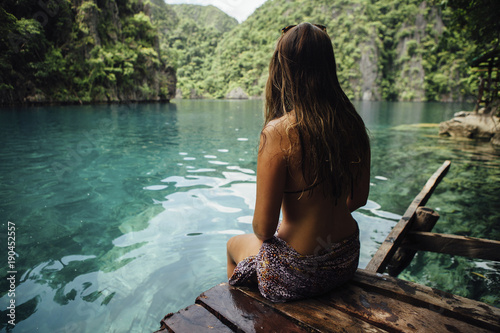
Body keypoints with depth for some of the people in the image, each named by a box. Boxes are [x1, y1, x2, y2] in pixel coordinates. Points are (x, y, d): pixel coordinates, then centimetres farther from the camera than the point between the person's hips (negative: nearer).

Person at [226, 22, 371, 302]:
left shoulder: (278, 132, -27)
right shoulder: (353, 124, -8)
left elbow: (263, 227, -22)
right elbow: (359, 198, 4)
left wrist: (263, 233, 1)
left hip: (296, 276, -6)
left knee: (235, 244, 27)